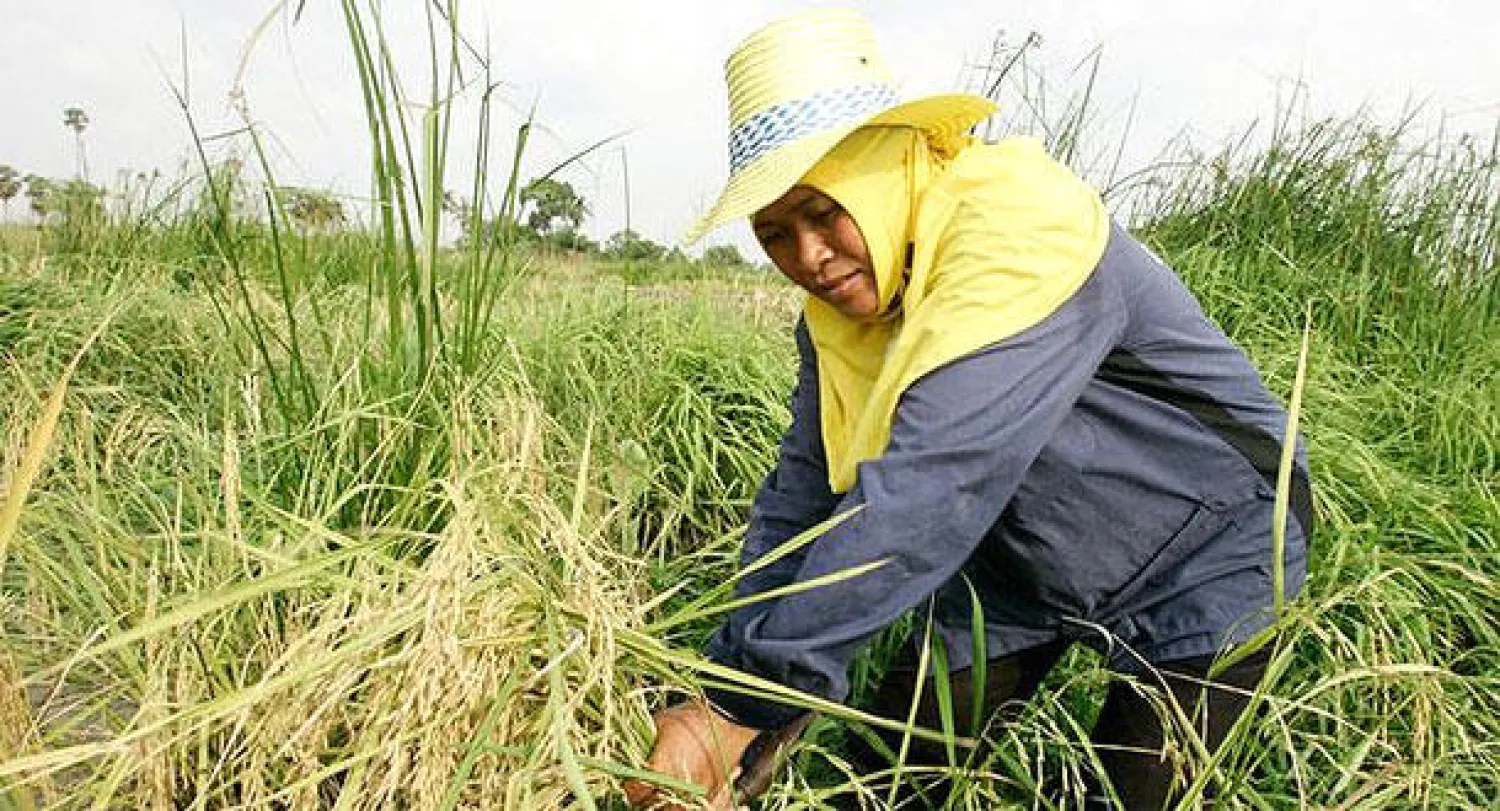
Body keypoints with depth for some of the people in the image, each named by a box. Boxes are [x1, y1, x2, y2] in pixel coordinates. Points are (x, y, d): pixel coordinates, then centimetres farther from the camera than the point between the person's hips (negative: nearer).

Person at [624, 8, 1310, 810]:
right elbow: (798, 504, -12)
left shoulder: (1020, 232, -33)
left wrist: (738, 709, -43)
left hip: (1201, 561, -5)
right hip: (1022, 565, 6)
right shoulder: (836, 315, -9)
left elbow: (925, 491, -43)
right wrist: (733, 738, -19)